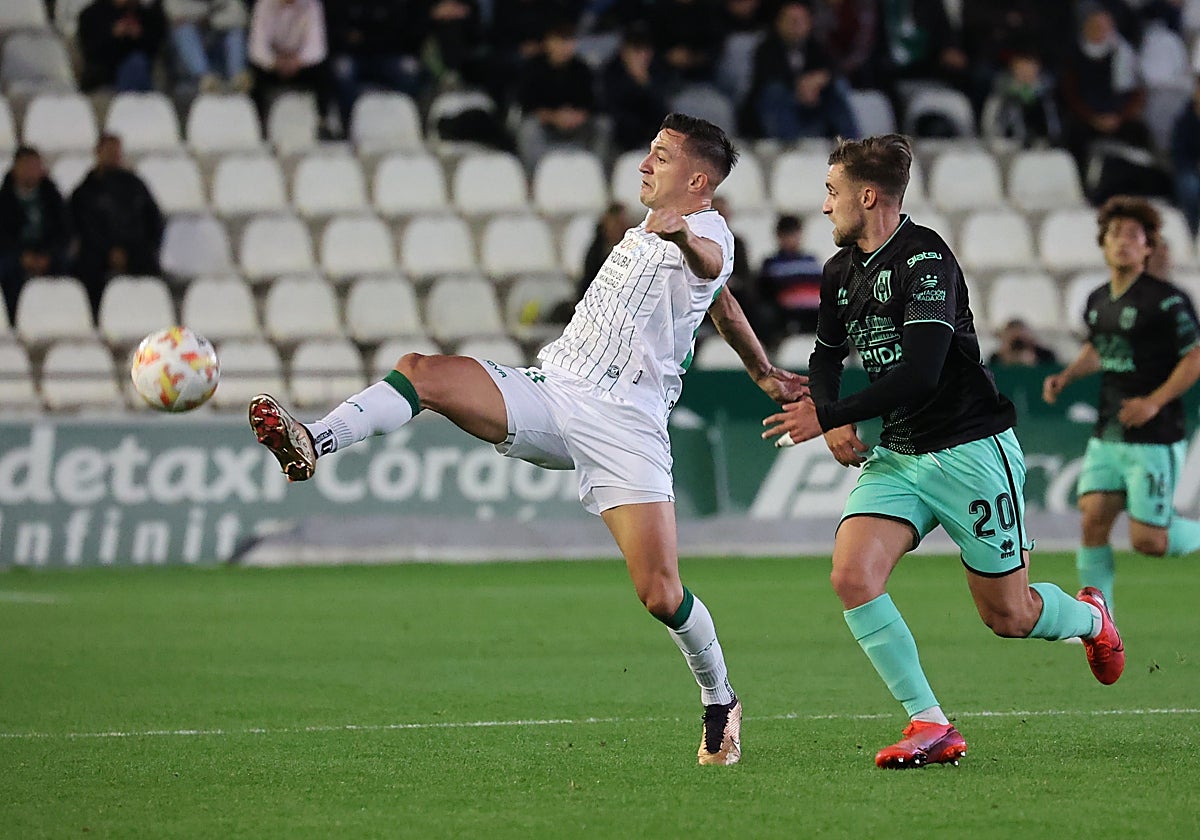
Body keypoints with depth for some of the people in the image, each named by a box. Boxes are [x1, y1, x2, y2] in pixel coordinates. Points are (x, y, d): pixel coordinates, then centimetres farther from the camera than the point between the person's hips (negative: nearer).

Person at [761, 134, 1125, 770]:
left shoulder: (926, 259, -18)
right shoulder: (841, 271, 8)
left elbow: (920, 372, -26)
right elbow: (827, 354, 24)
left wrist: (829, 416, -23)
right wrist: (832, 420, 4)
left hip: (970, 450, -7)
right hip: (895, 456, 7)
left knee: (1008, 617, 3)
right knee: (852, 575, -19)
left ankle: (1090, 616, 39)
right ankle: (929, 726, -14)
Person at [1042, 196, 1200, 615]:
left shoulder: (1166, 300, -12)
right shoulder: (1097, 301, 10)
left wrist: (1154, 401, -19)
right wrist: (1066, 376, 13)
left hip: (1153, 439, -6)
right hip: (1106, 436, 6)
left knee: (1147, 541, -8)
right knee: (1093, 521, -5)